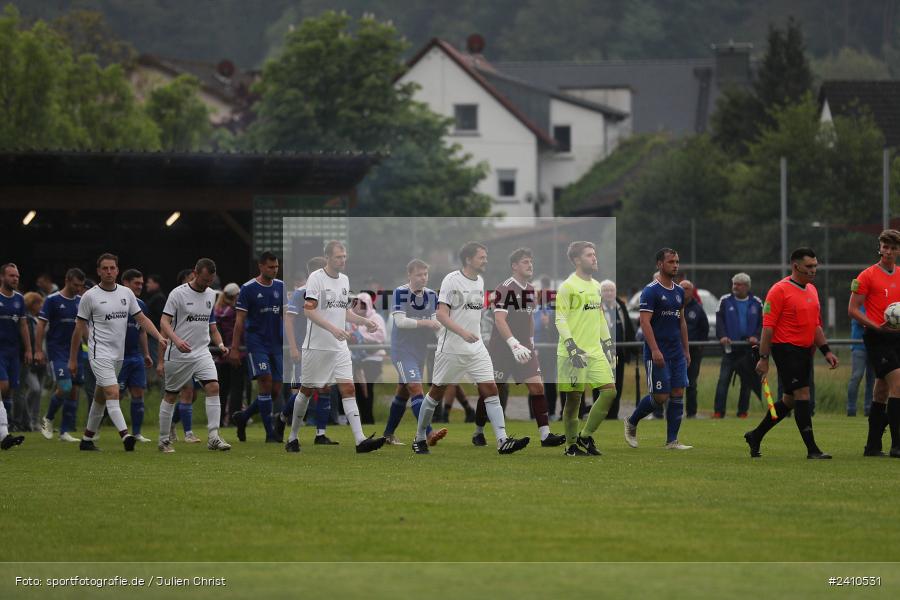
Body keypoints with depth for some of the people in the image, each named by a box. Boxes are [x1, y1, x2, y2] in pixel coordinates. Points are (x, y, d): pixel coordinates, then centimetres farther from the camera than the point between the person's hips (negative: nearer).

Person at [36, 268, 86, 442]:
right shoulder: (53, 300, -6)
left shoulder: (81, 301, 9)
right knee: (65, 387, -17)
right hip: (57, 351, -6)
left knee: (74, 391, 2)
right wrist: (38, 350, -12)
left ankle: (65, 432, 9)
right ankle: (48, 419, 6)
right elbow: (41, 325, -6)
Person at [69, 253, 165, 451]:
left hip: (118, 353, 6)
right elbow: (79, 328, -1)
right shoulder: (90, 296, -6)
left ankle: (87, 439, 24)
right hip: (99, 353, -6)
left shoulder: (126, 293, 7)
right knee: (113, 393, -20)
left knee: (101, 397, 13)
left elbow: (142, 319, 11)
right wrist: (72, 359, 1)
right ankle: (125, 435, -32)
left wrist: (160, 337, -5)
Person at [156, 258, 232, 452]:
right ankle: (163, 440, 16)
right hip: (178, 355, -4)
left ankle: (213, 438, -16)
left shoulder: (211, 295, 9)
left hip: (202, 353, 5)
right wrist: (176, 340, -32)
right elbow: (164, 322, -15)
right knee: (171, 395, 4)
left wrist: (220, 344, 5)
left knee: (213, 387, -14)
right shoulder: (178, 294, -9)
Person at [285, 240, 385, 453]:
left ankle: (360, 440, -16)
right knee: (307, 390, 5)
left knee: (348, 389, -6)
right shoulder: (316, 278, -10)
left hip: (339, 347, 6)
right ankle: (293, 437, 19)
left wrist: (364, 321, 7)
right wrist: (333, 328, -28)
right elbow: (308, 310, -19)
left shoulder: (344, 280, 13)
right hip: (316, 346, -6)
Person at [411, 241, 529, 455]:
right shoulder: (452, 280, -12)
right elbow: (441, 314, -18)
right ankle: (419, 439, 21)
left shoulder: (480, 282, 11)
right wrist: (462, 332, -30)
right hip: (451, 349, -6)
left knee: (491, 390, -7)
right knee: (437, 392, 6)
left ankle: (503, 441, -14)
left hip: (476, 348, 6)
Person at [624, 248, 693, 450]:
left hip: (677, 354, 7)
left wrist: (686, 350, 16)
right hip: (657, 354, -7)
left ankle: (672, 440, 3)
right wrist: (655, 350, -23)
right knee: (660, 397, -7)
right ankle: (631, 423, 16)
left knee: (678, 394, 0)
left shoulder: (679, 291, 13)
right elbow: (645, 322, -16)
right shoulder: (651, 291, -10)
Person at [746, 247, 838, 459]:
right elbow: (768, 326, -13)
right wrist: (763, 358, -16)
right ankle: (811, 449, -12)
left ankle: (755, 436, 28)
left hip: (805, 351, 9)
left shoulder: (811, 290, 15)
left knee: (790, 399, 13)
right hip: (786, 348, -9)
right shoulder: (780, 290, -11)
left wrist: (826, 350, 14)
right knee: (802, 395, -13)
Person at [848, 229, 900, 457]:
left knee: (882, 392, 11)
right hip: (877, 339, -6)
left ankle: (873, 445, 18)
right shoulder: (868, 276, -3)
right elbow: (853, 309, -6)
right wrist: (876, 326, -18)